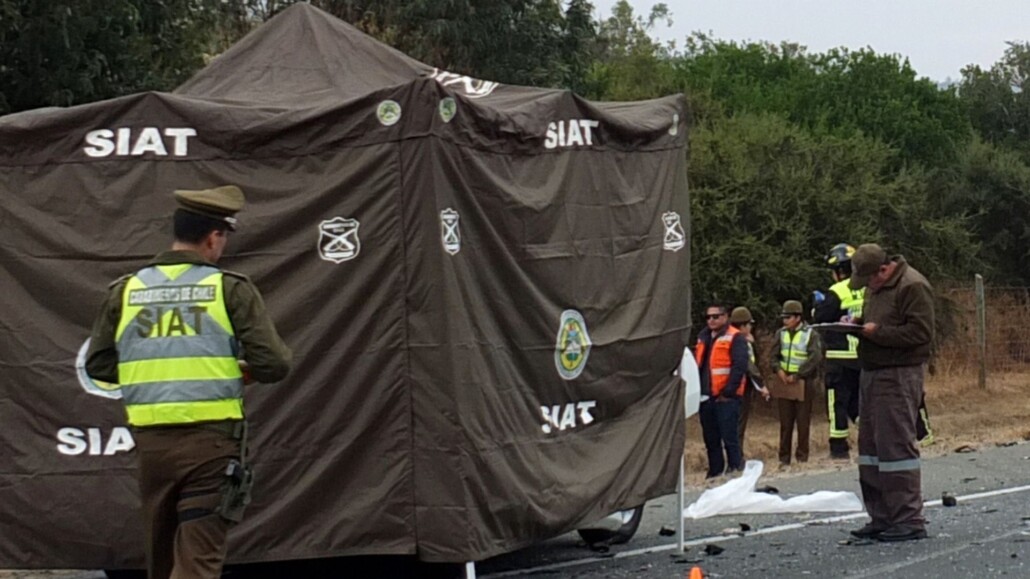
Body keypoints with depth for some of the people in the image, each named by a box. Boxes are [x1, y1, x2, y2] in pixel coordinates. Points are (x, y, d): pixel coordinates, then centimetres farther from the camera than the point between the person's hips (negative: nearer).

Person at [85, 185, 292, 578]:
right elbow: (273, 364, -9)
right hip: (211, 439, -4)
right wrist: (241, 370, 11)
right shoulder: (231, 288, -5)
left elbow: (98, 364, 8)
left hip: (150, 438, 4)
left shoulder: (126, 290, 5)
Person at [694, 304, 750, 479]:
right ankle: (715, 472, 21)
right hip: (706, 397, 8)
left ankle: (736, 470, 1)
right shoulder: (703, 337, 17)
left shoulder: (735, 338, -7)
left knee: (729, 438, -6)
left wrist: (728, 392, -17)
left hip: (726, 398, -8)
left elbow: (739, 366, -14)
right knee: (710, 438, 13)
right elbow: (697, 364, 21)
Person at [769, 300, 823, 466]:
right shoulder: (781, 333, 9)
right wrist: (778, 370, -8)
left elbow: (815, 358, -12)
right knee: (785, 423, 6)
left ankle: (802, 456, 7)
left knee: (803, 422, 1)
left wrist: (797, 376, -14)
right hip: (784, 383, 4)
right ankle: (784, 457, 10)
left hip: (803, 383, -4)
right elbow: (774, 355, 12)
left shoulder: (811, 334, -4)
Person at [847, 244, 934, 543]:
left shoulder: (912, 286, -12)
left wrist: (877, 332, -18)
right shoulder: (876, 288, 18)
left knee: (896, 445, -10)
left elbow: (920, 332, -20)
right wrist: (857, 325, 7)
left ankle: (909, 521, -6)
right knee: (871, 447, 10)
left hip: (900, 375, -10)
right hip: (872, 373, 10)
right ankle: (882, 518, 17)